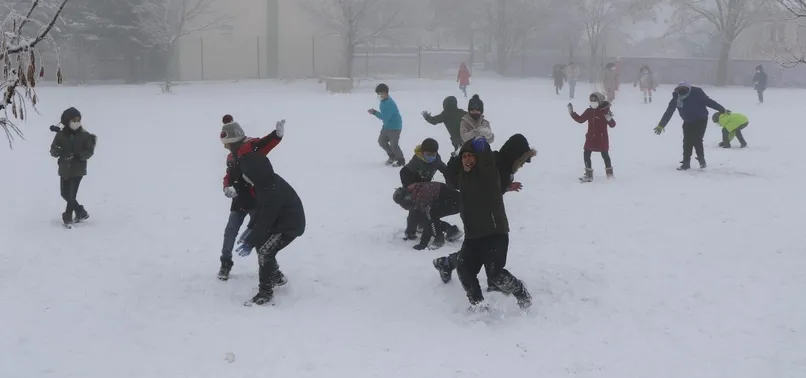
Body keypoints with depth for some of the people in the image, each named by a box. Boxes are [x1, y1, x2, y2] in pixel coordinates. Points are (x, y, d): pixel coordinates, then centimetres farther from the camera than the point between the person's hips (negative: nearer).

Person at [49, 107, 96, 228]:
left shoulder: (84, 135, -7)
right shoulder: (61, 135, -3)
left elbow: (90, 151, -8)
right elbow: (53, 150, -2)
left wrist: (78, 155, -25)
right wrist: (57, 151, -26)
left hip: (78, 169, -4)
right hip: (64, 169, 4)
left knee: (71, 194, -7)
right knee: (65, 194, 13)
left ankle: (68, 217, 10)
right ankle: (81, 212, 32)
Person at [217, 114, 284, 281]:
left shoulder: (251, 147, -12)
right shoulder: (231, 157, 14)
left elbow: (266, 143, -31)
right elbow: (229, 176, 17)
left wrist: (277, 134, -53)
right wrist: (227, 187, -7)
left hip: (256, 199, -7)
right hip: (239, 200, 7)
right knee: (230, 231, 11)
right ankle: (226, 263, 27)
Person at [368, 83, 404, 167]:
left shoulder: (390, 103, -29)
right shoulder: (383, 101, 1)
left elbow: (385, 117, -32)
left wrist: (375, 112, -30)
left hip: (395, 127, -10)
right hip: (386, 126, 10)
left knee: (393, 144, -4)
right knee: (381, 141, 16)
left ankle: (401, 160, 17)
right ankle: (392, 156, 34)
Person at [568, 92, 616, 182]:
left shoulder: (605, 111, -12)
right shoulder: (589, 111, 3)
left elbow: (612, 124, -13)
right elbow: (580, 119, 13)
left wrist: (609, 119, -34)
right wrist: (572, 112, 6)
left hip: (602, 138, -4)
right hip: (590, 138, 4)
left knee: (605, 155, 10)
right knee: (586, 154, -2)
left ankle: (609, 172, 31)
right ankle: (588, 175, 6)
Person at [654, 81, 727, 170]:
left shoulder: (697, 93, -24)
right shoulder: (676, 98, -15)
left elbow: (709, 101, -16)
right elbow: (668, 112, -7)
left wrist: (722, 110, -9)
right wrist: (661, 125, -4)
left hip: (701, 120, -3)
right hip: (688, 122, 4)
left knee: (697, 140, -14)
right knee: (687, 142, -2)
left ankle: (701, 160, 5)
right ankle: (686, 163, 8)